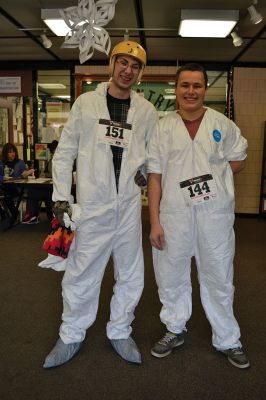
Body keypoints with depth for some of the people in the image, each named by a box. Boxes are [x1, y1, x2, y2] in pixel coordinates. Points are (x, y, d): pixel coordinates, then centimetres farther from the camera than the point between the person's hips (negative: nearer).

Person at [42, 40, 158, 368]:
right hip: (92, 204, -2)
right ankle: (71, 336, 28)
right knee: (81, 273, 6)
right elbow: (65, 152, 3)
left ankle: (120, 332, 33)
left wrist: (145, 170, -1)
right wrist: (61, 196, -1)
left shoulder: (146, 110, 6)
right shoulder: (86, 103, 1)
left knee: (131, 274, 11)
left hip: (129, 203, 3)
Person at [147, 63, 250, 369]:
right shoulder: (163, 127, 2)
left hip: (215, 212, 0)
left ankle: (227, 340, 29)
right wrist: (154, 222, -6)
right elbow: (155, 176, -1)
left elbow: (238, 161, 14)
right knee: (171, 275, 12)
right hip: (174, 212, 1)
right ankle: (175, 330, 35)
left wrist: (211, 173, -3)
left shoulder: (222, 124, 3)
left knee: (218, 277, 10)